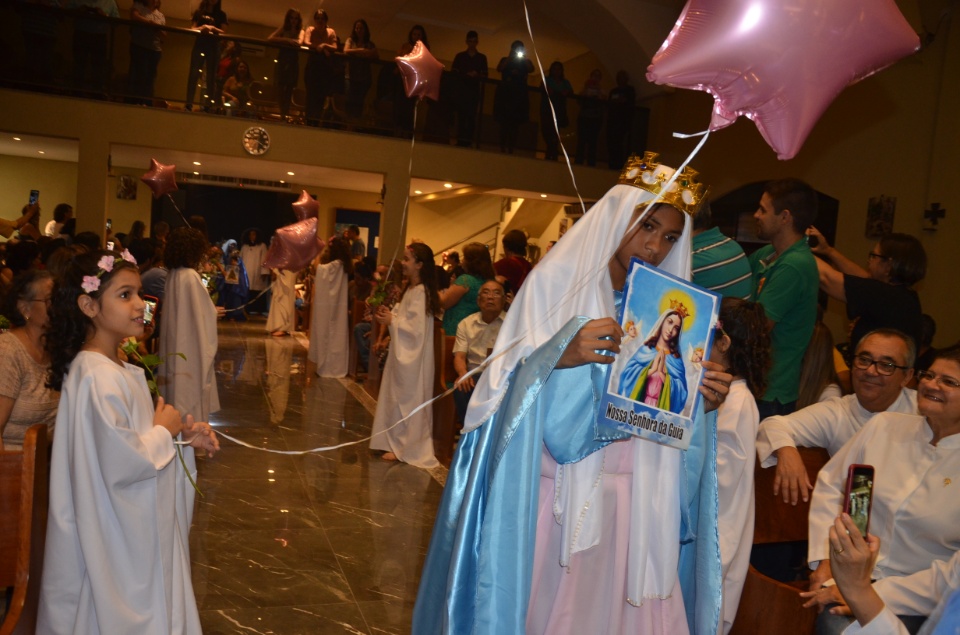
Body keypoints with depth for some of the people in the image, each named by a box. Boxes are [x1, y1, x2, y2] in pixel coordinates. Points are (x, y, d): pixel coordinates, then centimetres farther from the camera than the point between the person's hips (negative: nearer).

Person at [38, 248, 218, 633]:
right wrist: (165, 431, -14)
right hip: (119, 541, -9)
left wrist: (183, 436, 1)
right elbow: (122, 464, -29)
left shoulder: (117, 369, 6)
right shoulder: (99, 377, -25)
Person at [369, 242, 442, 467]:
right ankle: (398, 442, 25)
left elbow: (416, 328, -24)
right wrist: (389, 314, 1)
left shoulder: (421, 292, -20)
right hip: (403, 352, 10)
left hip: (412, 355, -10)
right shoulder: (411, 289, 11)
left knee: (406, 399, -1)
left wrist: (391, 321, -16)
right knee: (398, 398, 15)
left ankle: (404, 447, 9)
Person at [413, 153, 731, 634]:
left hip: (633, 501, 4)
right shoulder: (556, 282, -5)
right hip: (556, 494, -4)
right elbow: (511, 386, -13)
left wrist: (699, 400, -10)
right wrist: (559, 356, -31)